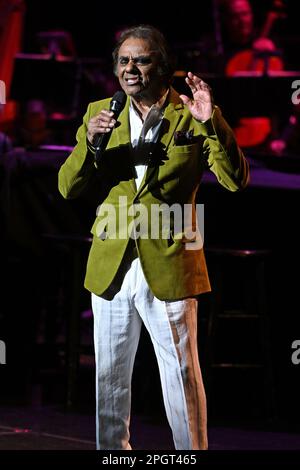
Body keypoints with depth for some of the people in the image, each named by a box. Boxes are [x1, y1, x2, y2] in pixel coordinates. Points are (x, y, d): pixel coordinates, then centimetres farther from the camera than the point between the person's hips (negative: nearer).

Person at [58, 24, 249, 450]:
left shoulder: (191, 117, -3)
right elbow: (67, 187, 2)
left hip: (169, 267, -3)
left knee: (182, 376, 3)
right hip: (111, 267, 4)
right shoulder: (101, 113, 6)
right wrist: (89, 141, -17)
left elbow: (236, 180, -12)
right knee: (109, 377, 13)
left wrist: (213, 122, -25)